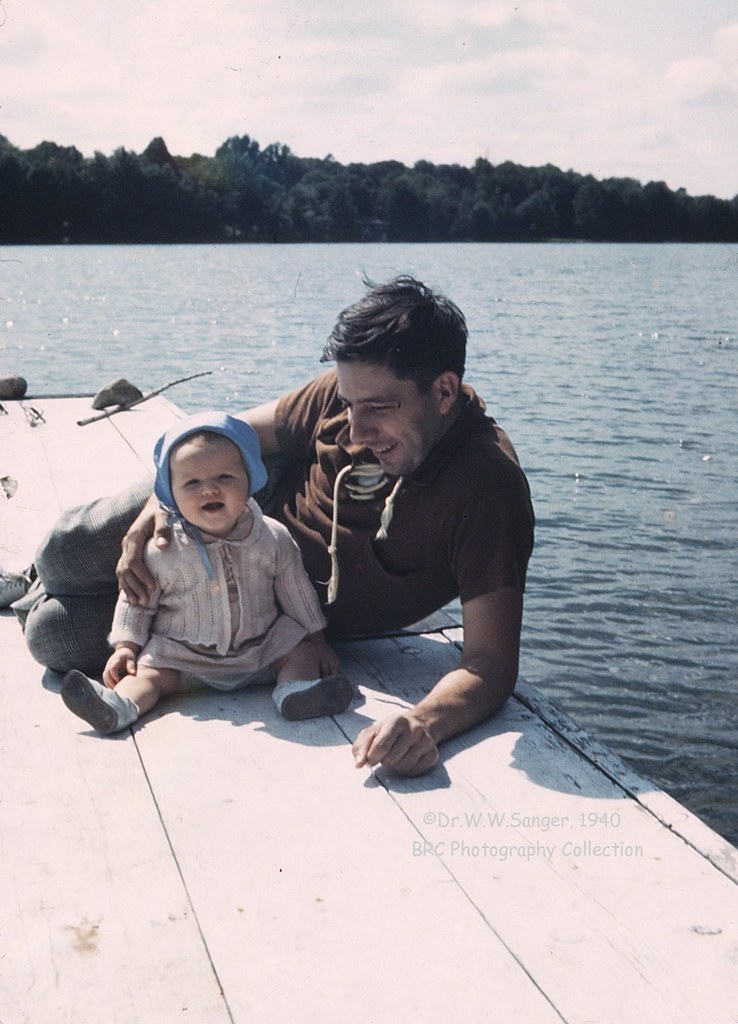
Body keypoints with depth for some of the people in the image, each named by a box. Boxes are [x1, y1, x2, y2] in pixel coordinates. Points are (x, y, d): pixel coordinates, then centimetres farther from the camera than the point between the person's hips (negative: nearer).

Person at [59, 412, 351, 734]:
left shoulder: (274, 540, -8)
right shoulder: (162, 551, -11)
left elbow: (297, 592, 4)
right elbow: (136, 601, 2)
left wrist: (316, 640, 6)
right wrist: (125, 646, -6)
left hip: (261, 647, 2)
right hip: (183, 654, -1)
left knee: (301, 648, -13)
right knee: (152, 669, -22)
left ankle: (294, 690, -34)